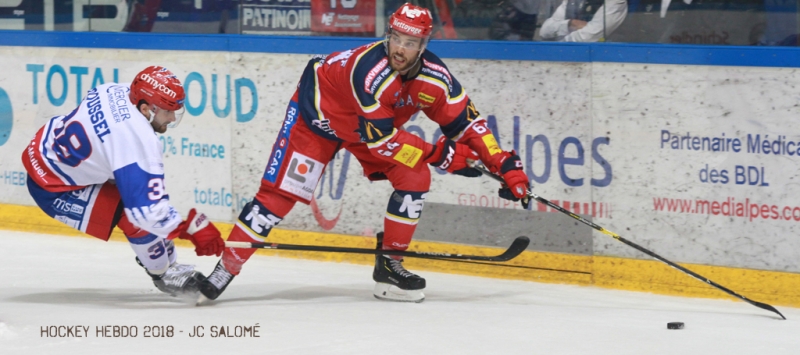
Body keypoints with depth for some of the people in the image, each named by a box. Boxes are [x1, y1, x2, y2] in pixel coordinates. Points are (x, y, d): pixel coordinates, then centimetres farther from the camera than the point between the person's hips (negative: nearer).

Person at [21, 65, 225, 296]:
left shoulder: (119, 91, -10)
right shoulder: (138, 141, -34)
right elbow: (149, 209, -35)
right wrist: (193, 229, -27)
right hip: (51, 187, -9)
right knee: (137, 214, -14)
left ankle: (167, 262, 22)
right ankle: (165, 275, 9)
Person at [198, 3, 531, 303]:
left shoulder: (435, 77, -21)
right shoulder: (369, 69, -39)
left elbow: (466, 121, -11)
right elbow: (380, 139, -35)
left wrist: (505, 165, -18)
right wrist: (438, 154, -31)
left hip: (372, 123, 6)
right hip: (317, 111, -6)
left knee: (415, 177, -9)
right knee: (281, 190, -14)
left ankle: (389, 264, 1)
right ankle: (227, 266, -8)